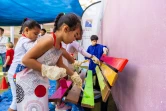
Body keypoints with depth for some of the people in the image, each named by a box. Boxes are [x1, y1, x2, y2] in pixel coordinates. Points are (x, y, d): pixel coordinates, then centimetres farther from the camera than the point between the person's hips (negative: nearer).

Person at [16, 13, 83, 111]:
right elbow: (26, 59, -25)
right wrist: (47, 69, -27)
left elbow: (60, 65, 19)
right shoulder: (48, 40, -25)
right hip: (28, 82, -9)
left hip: (41, 82, 9)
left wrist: (74, 75, 20)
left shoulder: (60, 47, 3)